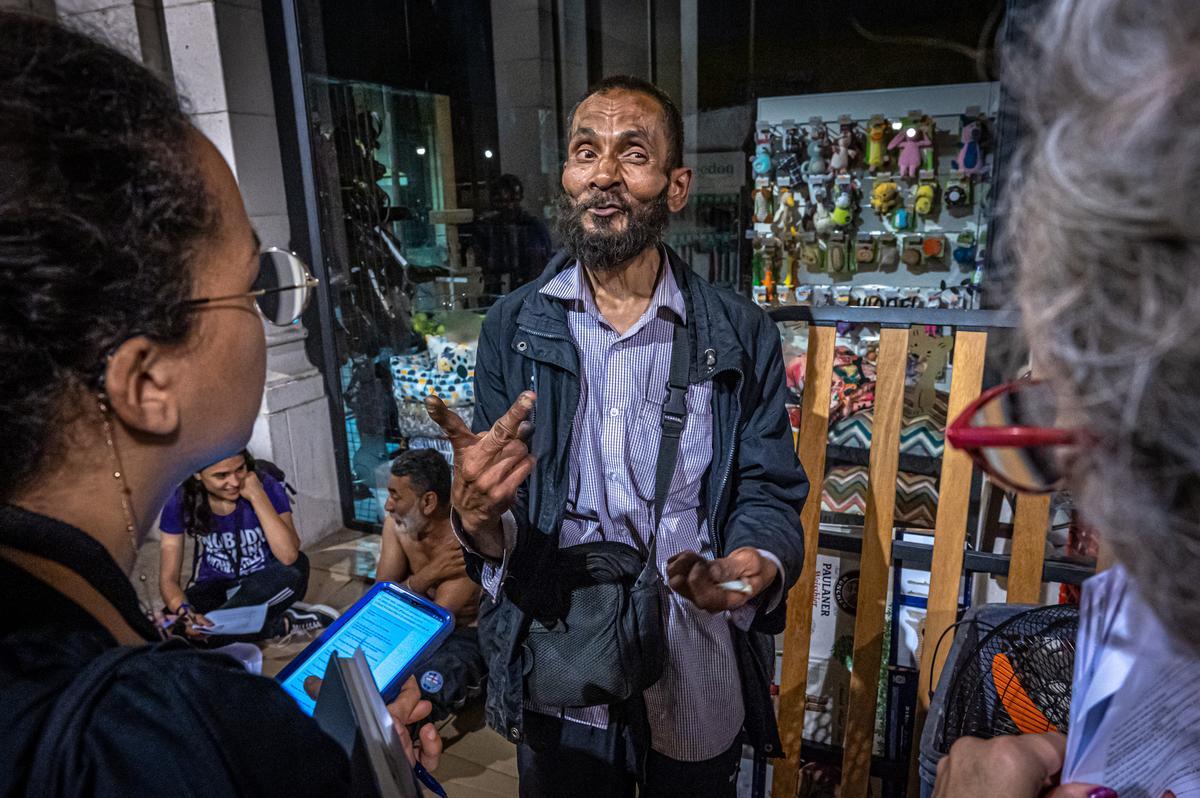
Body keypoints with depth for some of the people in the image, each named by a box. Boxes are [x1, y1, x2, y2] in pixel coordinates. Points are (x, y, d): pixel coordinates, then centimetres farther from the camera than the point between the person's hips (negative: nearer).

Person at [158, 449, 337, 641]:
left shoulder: (266, 486, -18)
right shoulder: (181, 501, -13)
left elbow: (289, 557, -30)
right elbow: (168, 578, -13)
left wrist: (257, 496, -31)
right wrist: (185, 612, -35)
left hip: (264, 584, -2)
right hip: (215, 587, 2)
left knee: (297, 567, -33)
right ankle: (283, 623, -16)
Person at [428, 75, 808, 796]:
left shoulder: (742, 336, -6)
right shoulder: (514, 327, -5)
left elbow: (770, 491, -4)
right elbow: (500, 537, -4)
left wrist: (757, 566, -26)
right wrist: (480, 517, -28)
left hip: (700, 689, 1)